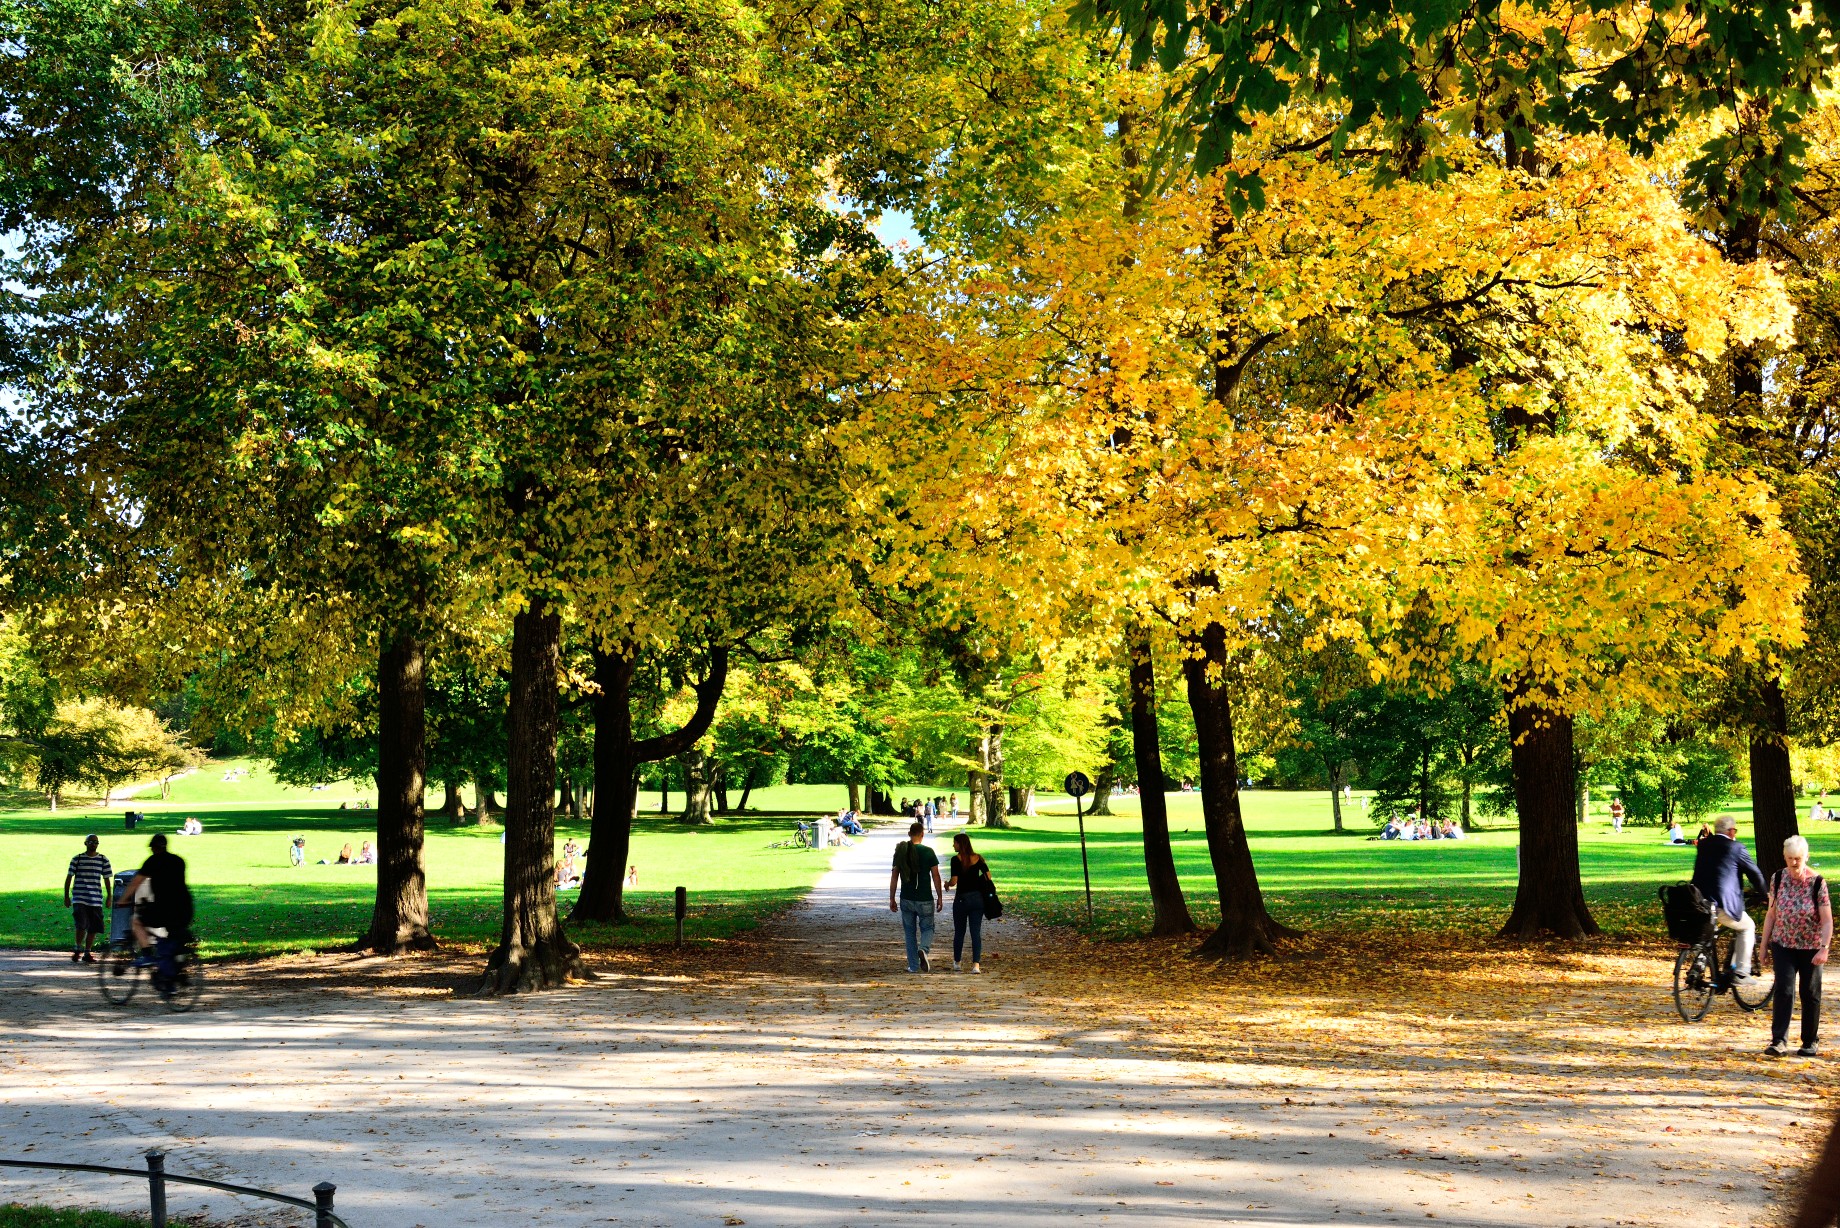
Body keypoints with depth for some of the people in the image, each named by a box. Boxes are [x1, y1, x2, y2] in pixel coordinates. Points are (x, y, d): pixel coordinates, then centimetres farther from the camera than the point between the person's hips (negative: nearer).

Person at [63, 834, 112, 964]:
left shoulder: (103, 860, 7)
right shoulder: (77, 859, 2)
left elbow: (107, 879, 11)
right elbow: (69, 877, 6)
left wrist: (109, 897, 7)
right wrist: (66, 896, 3)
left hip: (96, 900, 3)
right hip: (79, 899, -3)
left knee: (93, 928, 4)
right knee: (82, 925, -15)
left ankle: (87, 953, 16)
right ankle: (78, 949, 5)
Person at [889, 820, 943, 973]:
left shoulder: (900, 852, 0)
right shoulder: (928, 852, -8)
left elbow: (894, 877, 2)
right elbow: (936, 876, -6)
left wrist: (891, 899, 10)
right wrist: (940, 897, 3)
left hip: (906, 899, 2)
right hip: (925, 899, -2)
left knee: (910, 932, 13)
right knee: (927, 928, 12)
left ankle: (913, 966, 14)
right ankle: (924, 950, -18)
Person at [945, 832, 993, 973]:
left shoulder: (956, 859, -11)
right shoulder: (978, 858, 2)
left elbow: (954, 881, -16)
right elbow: (988, 876, 1)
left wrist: (947, 884, 5)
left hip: (961, 899, -3)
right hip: (977, 898, 3)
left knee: (959, 932, 13)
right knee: (976, 932, 2)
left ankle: (957, 963, 25)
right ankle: (976, 964, -8)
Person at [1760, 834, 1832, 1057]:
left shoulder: (1817, 883, -11)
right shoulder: (1778, 879, -2)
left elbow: (1827, 920, -12)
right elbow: (1771, 914, 5)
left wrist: (1824, 949, -22)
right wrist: (1764, 945, 6)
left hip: (1810, 948, -1)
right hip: (1783, 945, 1)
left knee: (1810, 994, 7)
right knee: (1783, 991, -11)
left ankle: (1810, 1042, 20)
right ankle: (1779, 1041, -13)